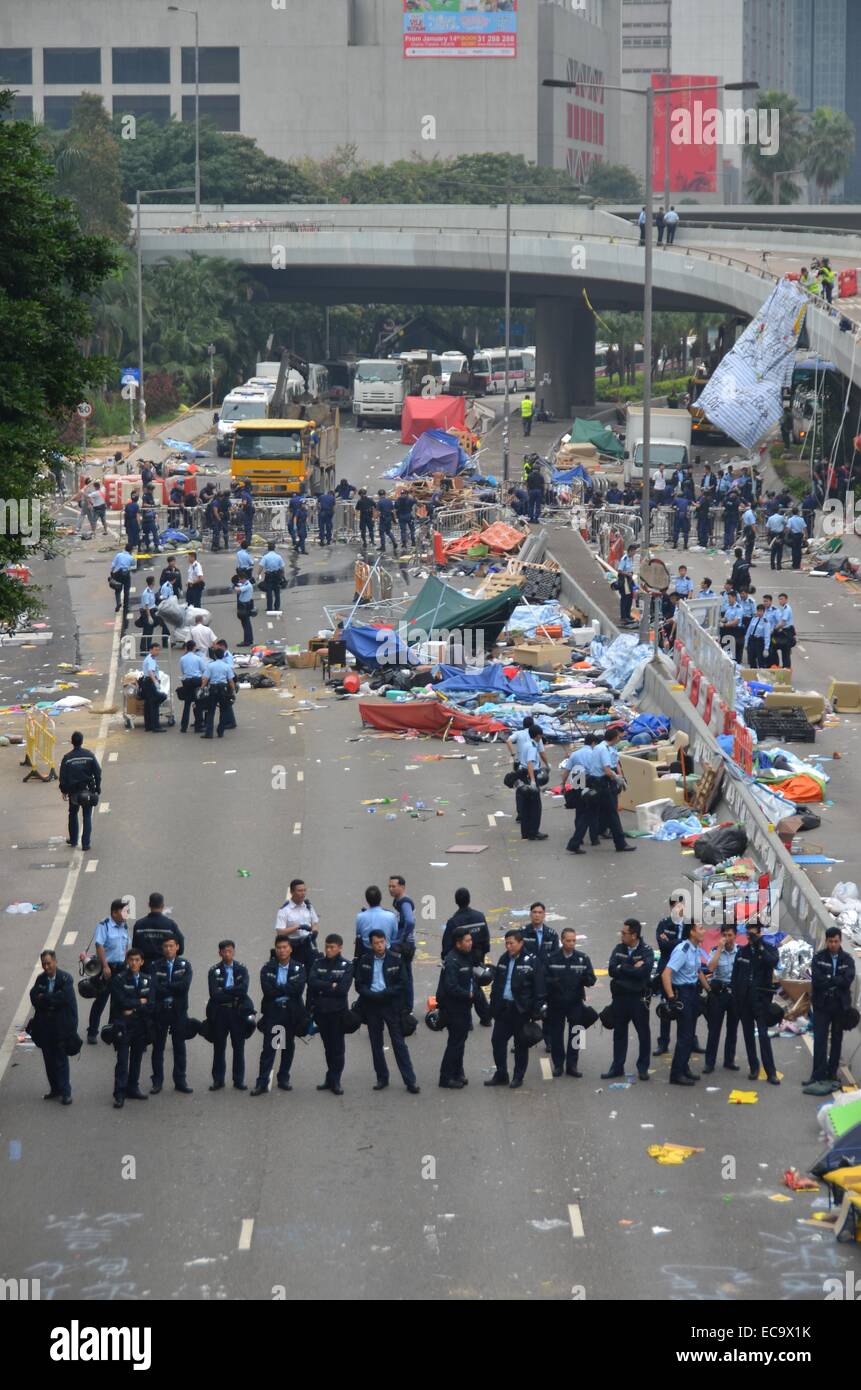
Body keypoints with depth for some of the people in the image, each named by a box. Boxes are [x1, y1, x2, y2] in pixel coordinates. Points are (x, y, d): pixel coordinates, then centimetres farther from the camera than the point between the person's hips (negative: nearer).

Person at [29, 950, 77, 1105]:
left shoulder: (65, 978, -8)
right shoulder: (40, 979, 6)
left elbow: (64, 997, -21)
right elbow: (34, 999, -4)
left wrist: (44, 998, -12)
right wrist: (53, 999, -18)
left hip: (61, 1026, -5)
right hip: (44, 1025, 5)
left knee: (61, 1060, -3)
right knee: (49, 1060, 11)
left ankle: (65, 1092, 3)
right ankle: (55, 1089, 22)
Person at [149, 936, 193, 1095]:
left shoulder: (185, 965, 2)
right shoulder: (156, 966, 2)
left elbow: (185, 986, -13)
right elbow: (155, 988, -12)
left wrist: (166, 986, -13)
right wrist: (174, 990, -22)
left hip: (178, 1011, 0)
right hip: (160, 1011, 0)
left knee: (179, 1046, 7)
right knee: (158, 1047, 5)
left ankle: (180, 1081, 14)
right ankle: (157, 1081, 12)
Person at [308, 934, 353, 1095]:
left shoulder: (346, 966, -3)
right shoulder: (318, 963, 5)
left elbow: (343, 989, -15)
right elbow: (312, 982, -9)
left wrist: (322, 988, -11)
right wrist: (331, 986, -14)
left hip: (338, 1011, -3)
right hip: (321, 1010, 3)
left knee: (337, 1046, -1)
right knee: (328, 1046, 11)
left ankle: (335, 1081, 3)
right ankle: (331, 1079, 19)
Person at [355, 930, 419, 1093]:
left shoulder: (395, 960, -2)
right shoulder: (364, 961, 2)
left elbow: (402, 984, -3)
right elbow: (359, 985, 1)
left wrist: (384, 994, -16)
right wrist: (373, 995, -15)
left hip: (391, 1006, -2)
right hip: (371, 1005, 2)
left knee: (399, 1043, -2)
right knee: (376, 1044, 8)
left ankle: (410, 1080, -2)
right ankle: (382, 1078, 18)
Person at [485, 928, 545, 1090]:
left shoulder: (531, 961, -10)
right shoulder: (503, 960, 9)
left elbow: (539, 989, -10)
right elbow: (496, 984, 16)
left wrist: (536, 1011, -14)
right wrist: (493, 1006, 12)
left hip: (521, 1009, -6)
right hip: (503, 1008, 6)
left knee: (521, 1044, 5)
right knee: (497, 1040, 6)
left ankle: (518, 1077, 16)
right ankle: (501, 1075, 18)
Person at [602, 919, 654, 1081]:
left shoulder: (646, 951, -7)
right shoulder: (619, 949, 6)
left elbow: (643, 972, -23)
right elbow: (611, 970, -6)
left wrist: (622, 968, -14)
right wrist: (633, 969, -14)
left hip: (639, 998, -4)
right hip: (620, 997, 4)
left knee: (643, 1034, 3)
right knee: (619, 1033, 11)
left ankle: (643, 1068, 14)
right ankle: (617, 1067, 20)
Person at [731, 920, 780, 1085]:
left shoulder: (769, 949, -1)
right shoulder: (742, 951, 8)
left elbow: (773, 962, -23)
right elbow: (735, 976, 10)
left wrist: (759, 947, -24)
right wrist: (735, 999, 5)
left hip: (761, 998, -4)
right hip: (744, 998, 4)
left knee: (764, 1035, -9)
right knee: (748, 1034, 8)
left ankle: (771, 1072, -10)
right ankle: (753, 1068, 16)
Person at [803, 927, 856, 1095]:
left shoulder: (847, 960, 2)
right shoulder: (818, 958, -2)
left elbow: (848, 980, -13)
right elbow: (817, 980, -15)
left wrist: (828, 980, -15)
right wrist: (837, 982, -15)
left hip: (840, 1005, 2)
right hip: (822, 1005, -2)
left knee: (837, 1040, 9)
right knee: (820, 1040, -6)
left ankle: (832, 1073, 17)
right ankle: (818, 1075, -7)